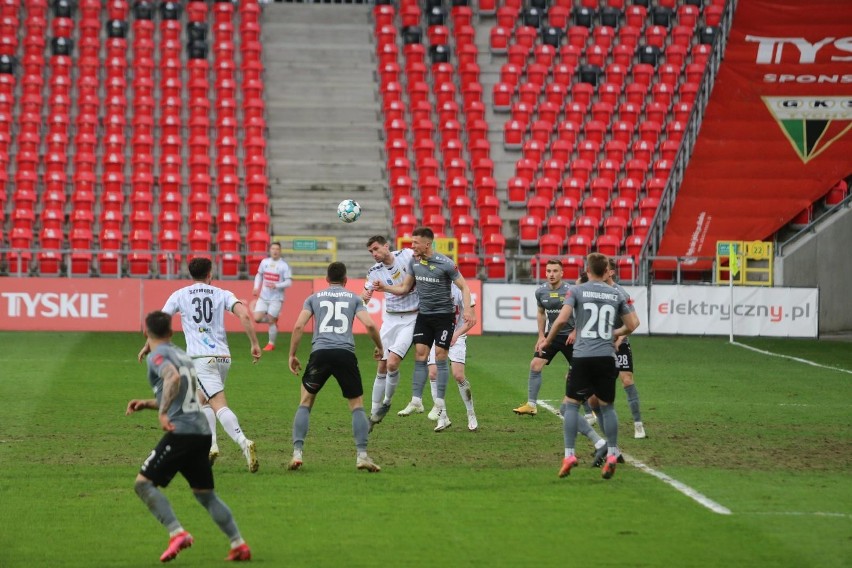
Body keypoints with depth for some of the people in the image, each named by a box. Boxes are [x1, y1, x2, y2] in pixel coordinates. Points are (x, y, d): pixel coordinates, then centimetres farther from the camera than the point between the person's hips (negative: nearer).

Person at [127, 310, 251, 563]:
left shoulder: (157, 355, -3)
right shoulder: (182, 354, 22)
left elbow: (173, 378, -25)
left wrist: (162, 412, -23)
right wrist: (147, 404, 25)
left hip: (181, 431, -8)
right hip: (201, 431, 8)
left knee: (144, 482, -5)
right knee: (205, 493, 17)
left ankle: (177, 533, -17)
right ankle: (239, 544, 12)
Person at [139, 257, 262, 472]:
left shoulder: (180, 295, 9)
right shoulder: (222, 294, 11)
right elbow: (244, 315, -4)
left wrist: (148, 346, 24)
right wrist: (255, 344, 0)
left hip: (200, 357, -3)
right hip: (223, 357, 3)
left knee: (219, 405, -14)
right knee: (204, 400, 24)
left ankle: (244, 443, -34)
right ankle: (211, 445, 10)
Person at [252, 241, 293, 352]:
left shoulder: (284, 265, -9)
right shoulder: (264, 262, 4)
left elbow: (289, 282, -11)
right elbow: (259, 275, 19)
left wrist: (276, 286, -25)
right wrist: (256, 287, 4)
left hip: (276, 298, -4)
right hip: (263, 297, 4)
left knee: (271, 321, -3)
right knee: (257, 318, -6)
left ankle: (271, 344, 15)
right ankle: (273, 320, 24)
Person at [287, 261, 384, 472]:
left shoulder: (314, 298, 17)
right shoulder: (353, 298, 16)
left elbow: (298, 326, 6)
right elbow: (370, 325, 4)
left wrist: (292, 355, 13)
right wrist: (379, 347, 20)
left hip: (320, 352, 0)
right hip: (345, 353, 0)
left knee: (305, 403, 15)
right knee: (357, 405, 11)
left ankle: (297, 453, 3)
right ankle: (362, 455, -2)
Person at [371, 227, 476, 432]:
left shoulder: (445, 264, -15)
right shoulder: (414, 263, 2)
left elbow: (464, 287, -10)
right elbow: (404, 288, 12)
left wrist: (467, 310, -23)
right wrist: (385, 287, -4)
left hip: (444, 315, -5)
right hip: (424, 314, 5)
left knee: (440, 356, -5)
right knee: (420, 355, -1)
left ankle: (440, 407, 0)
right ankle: (416, 401, 2)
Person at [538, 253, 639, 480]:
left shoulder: (577, 291, -1)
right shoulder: (617, 295, 9)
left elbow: (562, 319, -11)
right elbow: (632, 324, 12)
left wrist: (547, 341, 4)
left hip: (582, 356, -3)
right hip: (607, 357, 3)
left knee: (571, 404, 5)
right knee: (607, 406, 12)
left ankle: (569, 454, -4)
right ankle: (612, 455, 9)